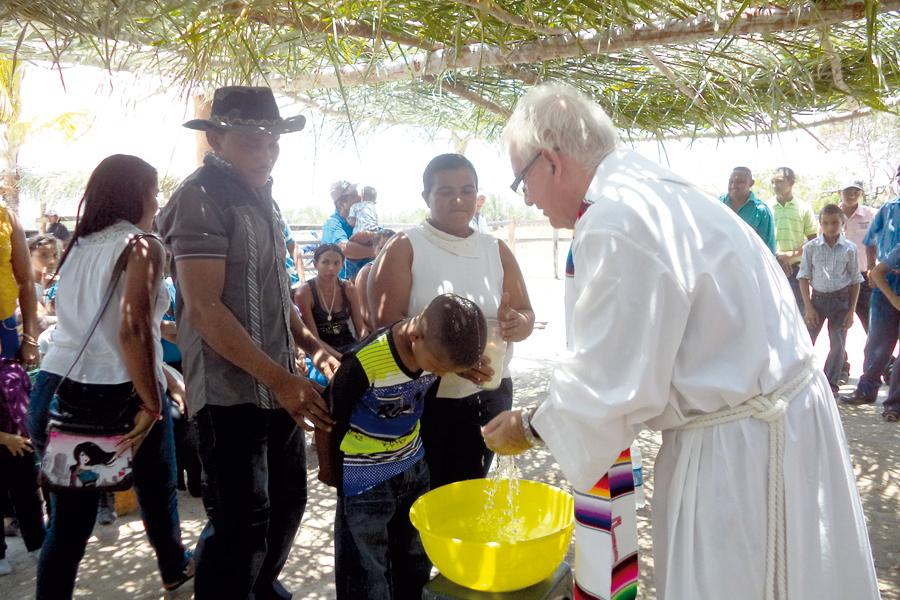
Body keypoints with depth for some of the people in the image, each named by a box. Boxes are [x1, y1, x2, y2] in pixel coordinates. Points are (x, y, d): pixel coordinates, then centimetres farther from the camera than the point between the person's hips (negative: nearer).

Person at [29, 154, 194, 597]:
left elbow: (92, 322, 14)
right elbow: (132, 330, -24)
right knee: (157, 493, 20)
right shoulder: (142, 245, -11)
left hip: (55, 389, 6)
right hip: (116, 395, -5)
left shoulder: (79, 246, 11)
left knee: (68, 518, 13)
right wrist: (151, 404, -20)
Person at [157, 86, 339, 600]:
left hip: (278, 385, 9)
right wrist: (280, 379, -23)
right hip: (231, 391, -8)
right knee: (241, 521, -2)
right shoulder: (202, 197, -14)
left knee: (289, 498, 19)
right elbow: (204, 309, -21)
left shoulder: (261, 196, 12)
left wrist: (311, 345, 7)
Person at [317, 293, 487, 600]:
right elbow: (327, 416, -16)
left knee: (415, 565, 21)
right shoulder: (366, 362, -32)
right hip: (365, 479, -5)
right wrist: (329, 469, -1)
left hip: (413, 468, 6)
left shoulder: (437, 351, -14)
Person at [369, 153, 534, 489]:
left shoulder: (496, 250, 7)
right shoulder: (404, 249, -6)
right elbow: (386, 325, -15)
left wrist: (515, 323, -18)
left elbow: (527, 315, 8)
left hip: (489, 397, 4)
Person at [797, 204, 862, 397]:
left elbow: (855, 280, 3)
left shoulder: (849, 248, -3)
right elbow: (804, 277, -2)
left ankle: (831, 384, 18)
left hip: (841, 300, 0)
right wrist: (808, 307, -7)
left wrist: (851, 310, -2)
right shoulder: (811, 247, -4)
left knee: (838, 345, 5)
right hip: (818, 298, 0)